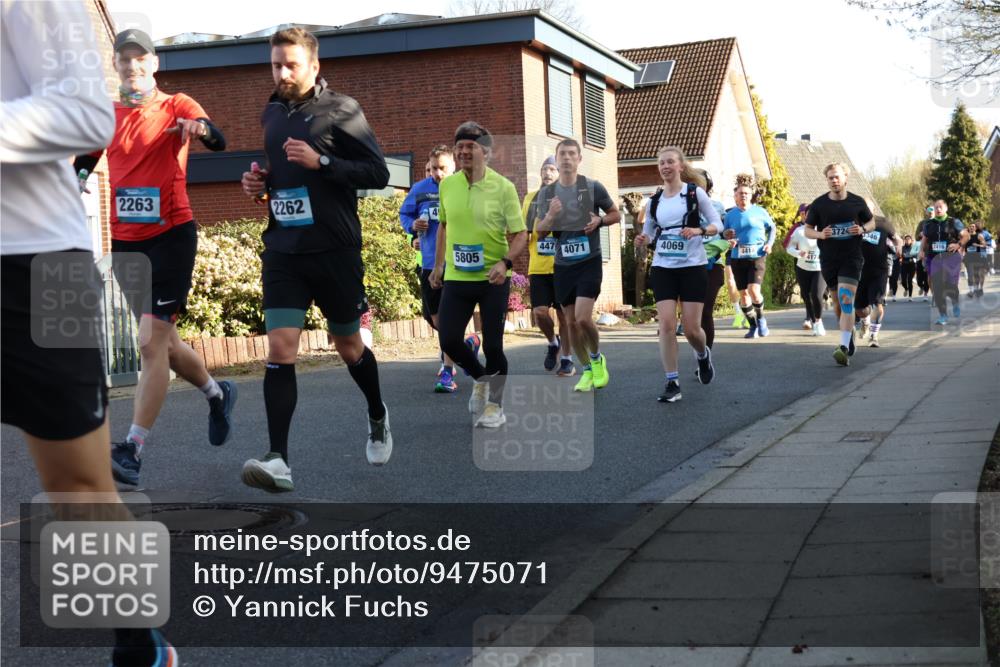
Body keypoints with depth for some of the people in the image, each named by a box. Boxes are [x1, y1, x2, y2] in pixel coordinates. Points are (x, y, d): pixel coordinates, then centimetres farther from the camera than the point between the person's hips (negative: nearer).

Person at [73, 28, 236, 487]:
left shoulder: (177, 106, -5)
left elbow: (218, 140, -22)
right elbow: (82, 164, 18)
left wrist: (200, 129, -45)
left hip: (171, 235, -6)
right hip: (125, 242, 6)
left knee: (151, 340, -14)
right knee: (162, 340, 16)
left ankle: (132, 451, -14)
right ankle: (217, 393, 42)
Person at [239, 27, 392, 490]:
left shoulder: (340, 110, -5)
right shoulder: (271, 114, 12)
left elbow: (378, 173, -10)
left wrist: (321, 161, -21)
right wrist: (261, 182, 6)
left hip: (334, 249, -4)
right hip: (283, 250, 4)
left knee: (349, 347, 13)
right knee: (279, 350, -11)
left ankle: (378, 417, 41)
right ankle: (278, 461, -16)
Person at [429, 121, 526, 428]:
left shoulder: (503, 187, -9)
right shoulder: (447, 185, 3)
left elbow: (520, 234, -7)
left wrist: (505, 263, -23)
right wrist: (438, 264, 17)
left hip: (493, 279, -3)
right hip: (456, 277, 4)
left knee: (492, 345, -1)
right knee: (448, 339, -3)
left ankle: (495, 405, 18)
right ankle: (481, 378, 26)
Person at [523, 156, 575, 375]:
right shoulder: (531, 199, 11)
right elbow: (523, 232, 19)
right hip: (538, 267, 2)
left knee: (564, 314, 2)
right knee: (540, 312, -8)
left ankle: (567, 360, 14)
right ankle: (553, 343, 21)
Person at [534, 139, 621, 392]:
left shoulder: (593, 187, -4)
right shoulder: (546, 193, 4)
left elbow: (616, 215, 6)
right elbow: (539, 232, 6)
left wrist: (599, 221, -15)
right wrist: (550, 216, -14)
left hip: (589, 262, -4)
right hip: (563, 265, 4)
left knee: (583, 318, -15)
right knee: (571, 322, 7)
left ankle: (597, 358, 13)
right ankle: (587, 370, 24)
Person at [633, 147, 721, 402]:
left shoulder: (695, 192, -2)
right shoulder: (654, 201, 8)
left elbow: (717, 223, -1)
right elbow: (649, 234, 17)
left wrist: (699, 230, -22)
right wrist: (643, 241, -7)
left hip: (693, 266, -3)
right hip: (662, 268, 3)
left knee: (691, 328, -3)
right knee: (666, 325, -10)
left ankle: (703, 355, 33)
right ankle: (672, 383, -4)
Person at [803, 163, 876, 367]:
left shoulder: (857, 202, 0)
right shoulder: (818, 204, 0)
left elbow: (872, 222, 14)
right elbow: (807, 230, 8)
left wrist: (862, 229, -9)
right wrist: (820, 234, -14)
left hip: (851, 258, -3)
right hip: (828, 259, 3)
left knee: (846, 300, -17)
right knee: (837, 301, 13)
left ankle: (844, 348, -22)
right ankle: (849, 330, 39)